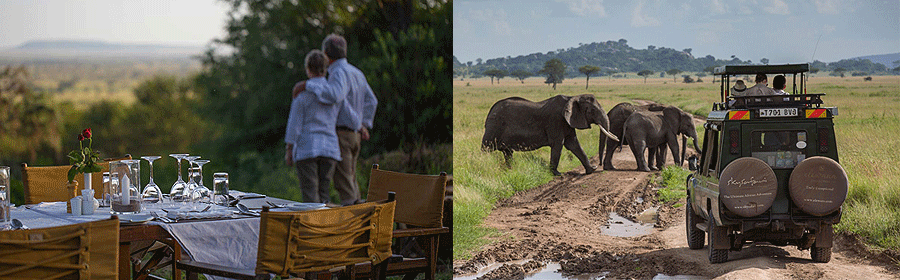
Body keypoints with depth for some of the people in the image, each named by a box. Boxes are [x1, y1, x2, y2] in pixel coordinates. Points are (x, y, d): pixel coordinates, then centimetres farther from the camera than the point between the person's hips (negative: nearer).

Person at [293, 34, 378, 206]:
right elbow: (371, 101, 22)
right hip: (354, 134, 9)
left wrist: (307, 86, -29)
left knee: (343, 182, -8)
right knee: (350, 180, 15)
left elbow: (334, 95, -35)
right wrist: (364, 125, 20)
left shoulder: (339, 72, -14)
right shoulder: (356, 73, 14)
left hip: (340, 132, -9)